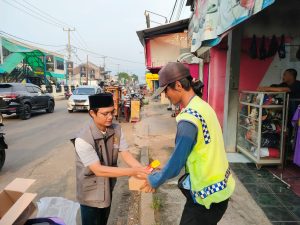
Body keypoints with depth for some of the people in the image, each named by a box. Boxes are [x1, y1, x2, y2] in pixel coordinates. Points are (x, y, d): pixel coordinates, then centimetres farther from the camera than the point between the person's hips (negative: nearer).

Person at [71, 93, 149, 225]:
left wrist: (143, 170, -29)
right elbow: (98, 170, -31)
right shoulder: (83, 140, -29)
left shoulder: (117, 130, -10)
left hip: (108, 188, 6)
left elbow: (125, 154, -12)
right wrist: (131, 172, -35)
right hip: (91, 193, -5)